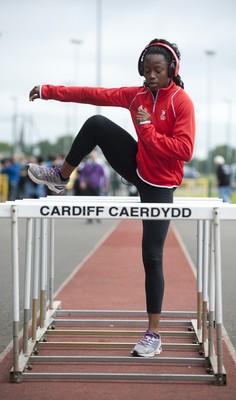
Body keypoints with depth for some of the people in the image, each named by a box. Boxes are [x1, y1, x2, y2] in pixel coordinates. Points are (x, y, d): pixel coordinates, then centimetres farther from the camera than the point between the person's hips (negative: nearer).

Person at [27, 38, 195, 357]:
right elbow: (95, 95, 0)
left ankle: (154, 335, 0)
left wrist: (148, 130, -24)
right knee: (97, 124, -9)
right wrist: (48, 91, -3)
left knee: (152, 257, -8)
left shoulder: (181, 102, -17)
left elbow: (184, 151, -24)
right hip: (137, 169, 5)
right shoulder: (137, 95, 0)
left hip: (159, 187, -5)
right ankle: (61, 178, 13)